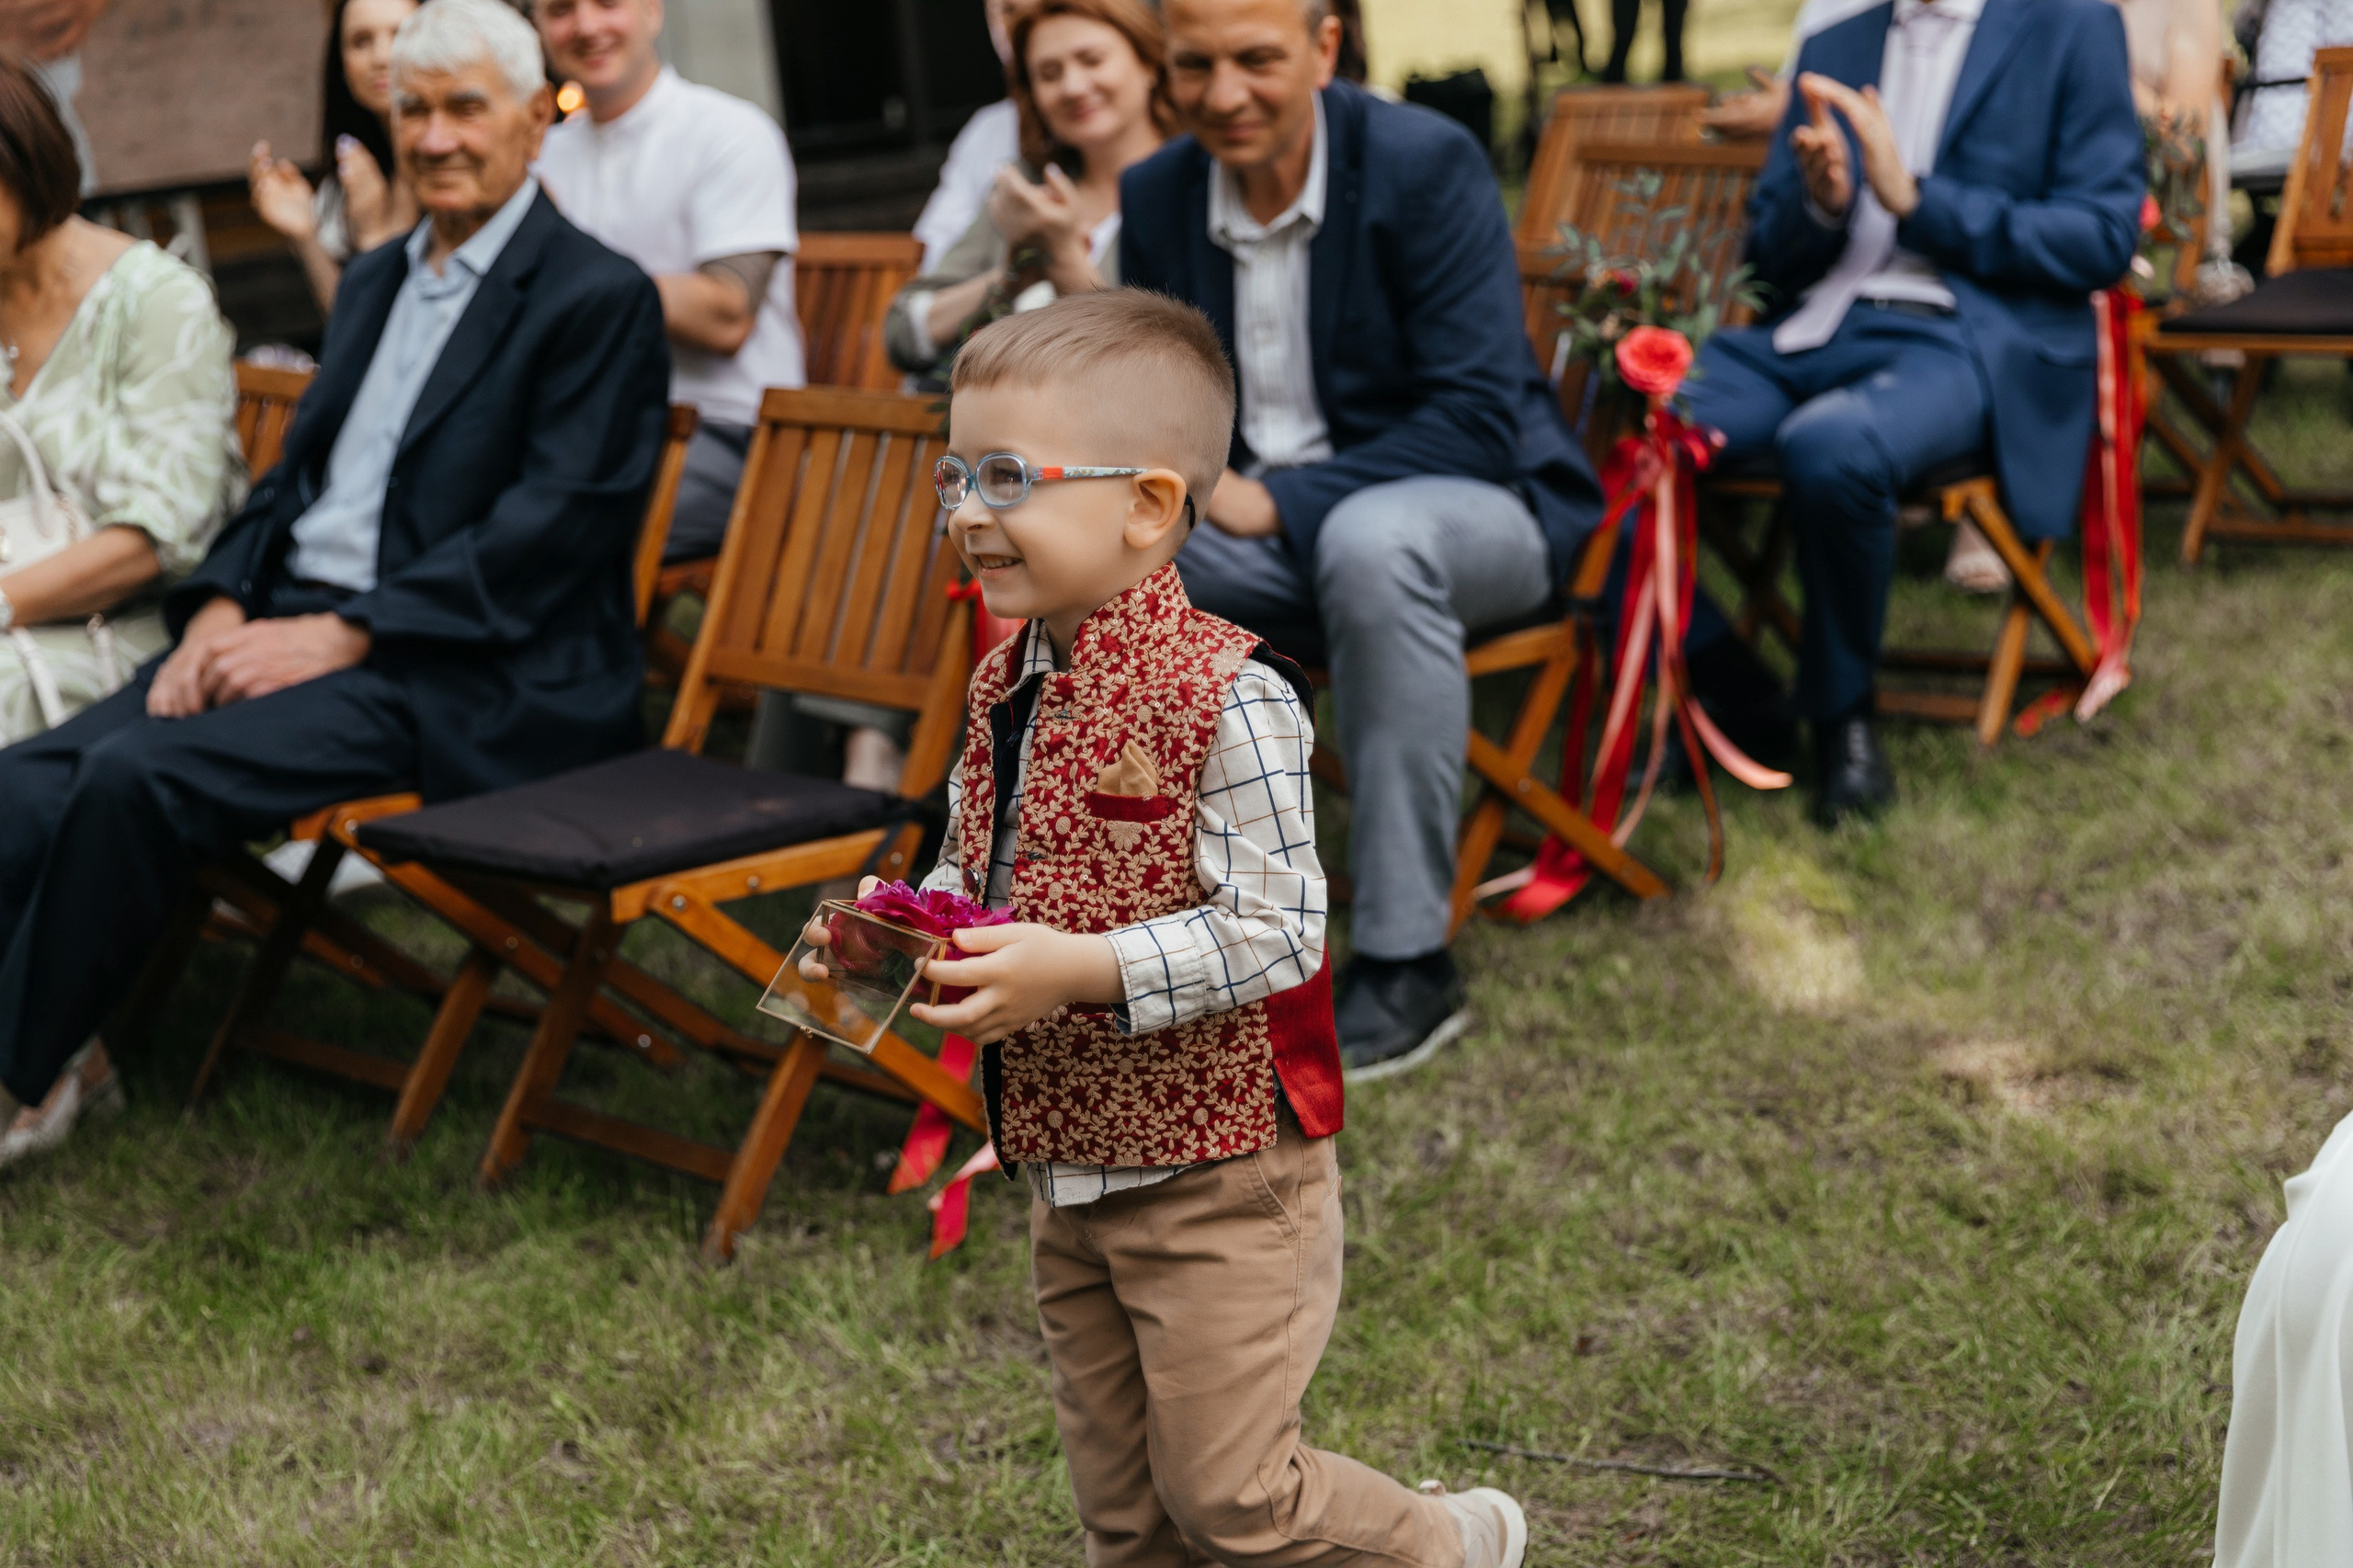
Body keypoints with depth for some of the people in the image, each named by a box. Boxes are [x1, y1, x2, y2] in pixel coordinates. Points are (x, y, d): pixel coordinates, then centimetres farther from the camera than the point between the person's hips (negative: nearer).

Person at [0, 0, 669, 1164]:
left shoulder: (599, 300, -4)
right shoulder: (374, 281, 22)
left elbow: (553, 525, -14)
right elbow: (294, 476, 21)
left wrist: (344, 635, -19)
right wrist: (220, 607, 0)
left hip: (459, 678, -8)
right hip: (296, 623, 8)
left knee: (140, 773, -27)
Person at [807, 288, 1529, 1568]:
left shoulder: (1225, 695, -21)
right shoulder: (1005, 685, 4)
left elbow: (1276, 931, -25)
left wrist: (1077, 970, -30)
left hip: (1215, 1176, -8)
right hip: (1063, 1171, 8)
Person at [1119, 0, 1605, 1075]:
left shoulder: (1427, 165, -16)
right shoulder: (1156, 196, 1)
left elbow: (1479, 419, -20)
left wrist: (1277, 501, -25)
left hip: (1470, 509, -5)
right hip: (1270, 531, 5)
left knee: (1370, 539, -40)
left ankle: (1405, 964, -31)